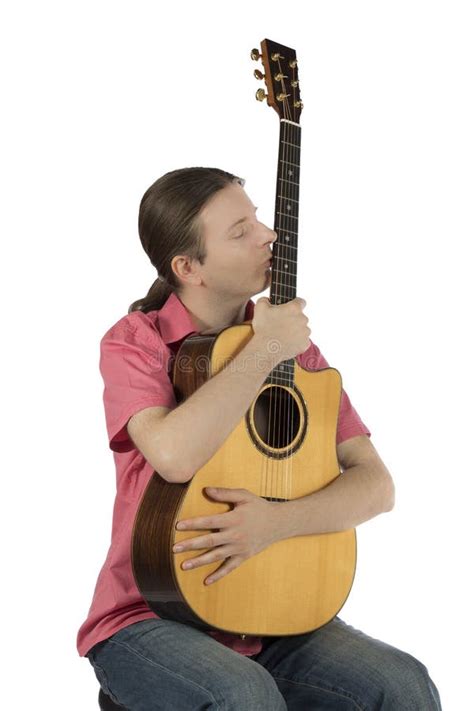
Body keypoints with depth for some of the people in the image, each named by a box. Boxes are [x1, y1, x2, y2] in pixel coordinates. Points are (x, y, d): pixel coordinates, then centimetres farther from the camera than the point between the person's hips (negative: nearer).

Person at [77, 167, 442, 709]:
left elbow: (376, 486, 1)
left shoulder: (296, 345, 6)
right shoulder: (134, 342, -7)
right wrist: (263, 351, -18)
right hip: (150, 620, -3)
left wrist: (277, 521, -17)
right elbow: (174, 456, -29)